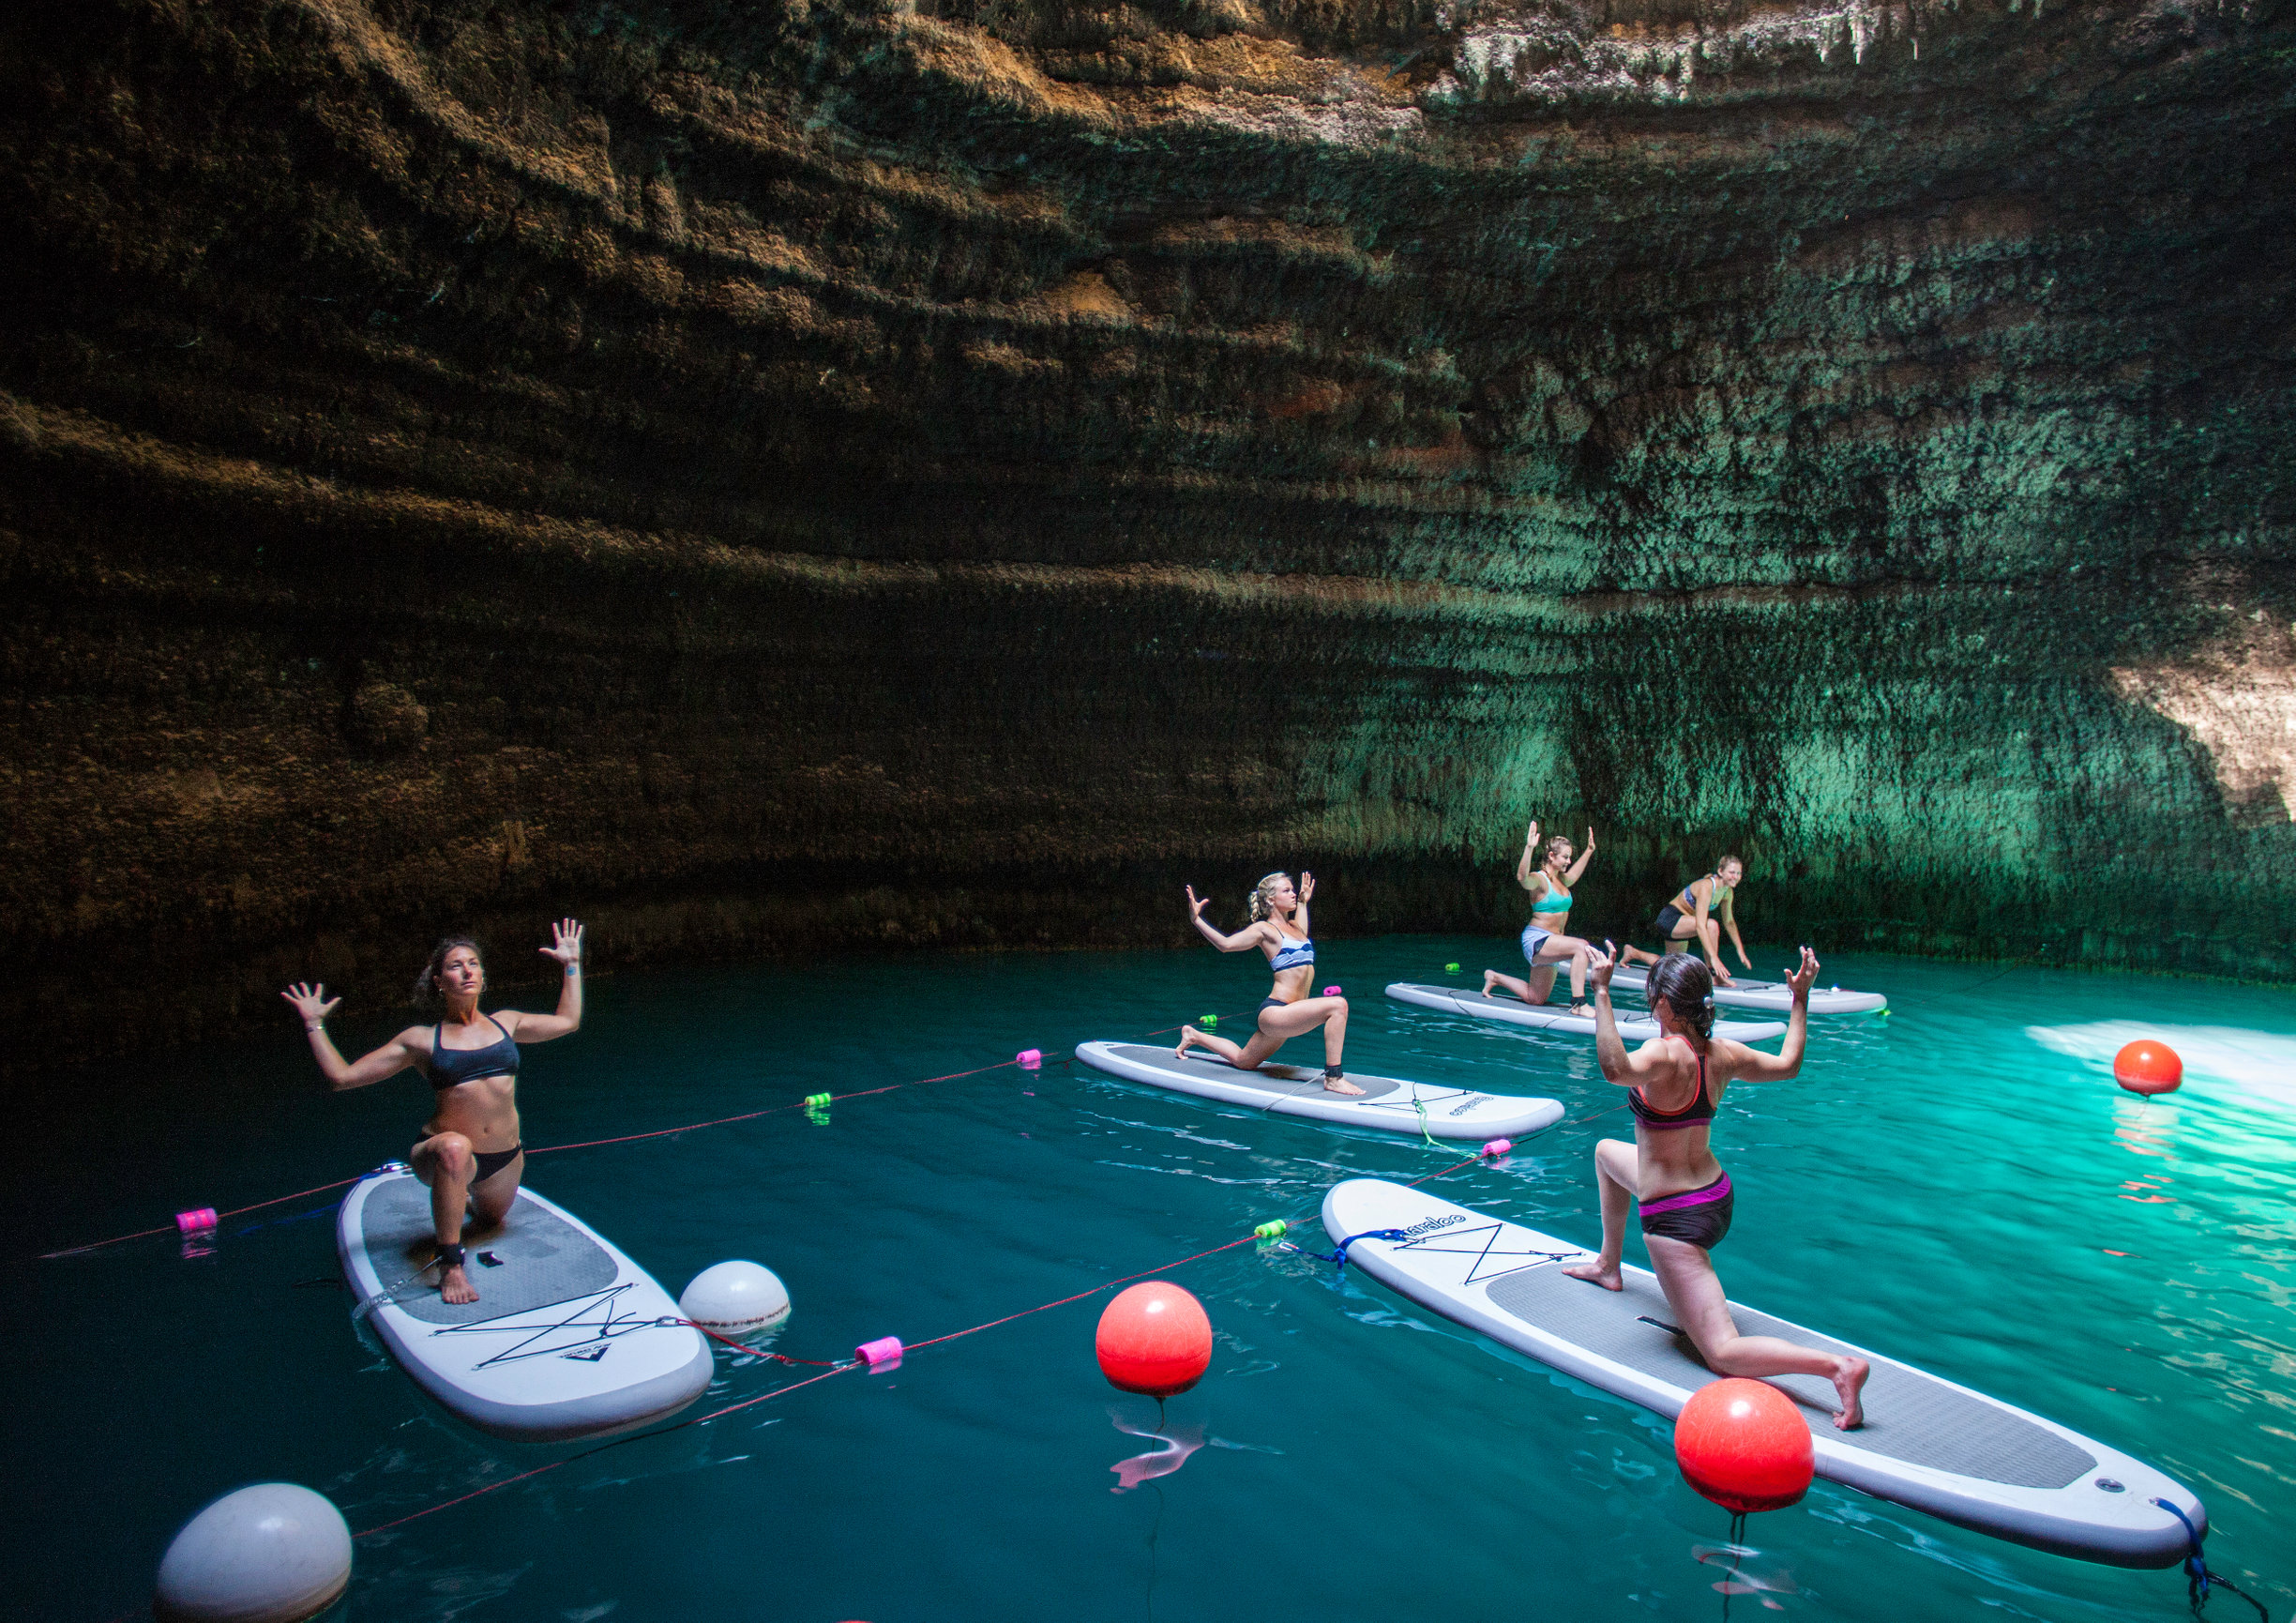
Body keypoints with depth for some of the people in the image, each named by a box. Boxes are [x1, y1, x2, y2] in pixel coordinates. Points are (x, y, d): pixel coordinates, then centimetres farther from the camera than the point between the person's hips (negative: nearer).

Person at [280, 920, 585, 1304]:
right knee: (454, 1147, -41)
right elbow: (342, 1076, 1)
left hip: (505, 1159, 4)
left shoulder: (505, 1023, 6)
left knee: (488, 1222, 27)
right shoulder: (420, 1040, -2)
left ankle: (464, 1199, 64)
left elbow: (567, 1021, 21)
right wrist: (315, 1026, -2)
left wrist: (572, 966, 22)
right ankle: (450, 1267, -33)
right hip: (445, 1157, -4)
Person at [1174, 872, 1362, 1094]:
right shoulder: (1264, 929, -6)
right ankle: (1334, 1078, -23)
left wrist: (1303, 902, 48)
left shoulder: (1293, 926, 17)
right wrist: (1196, 920, -24)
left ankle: (1193, 1036, 39)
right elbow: (1227, 944, -15)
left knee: (1243, 1062, 22)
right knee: (1338, 1005, -25)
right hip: (1275, 1011, -9)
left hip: (1287, 1014, 9)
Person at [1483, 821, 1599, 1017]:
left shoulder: (1561, 880, 12)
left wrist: (1589, 850, 40)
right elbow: (1522, 877, -37)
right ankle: (1578, 1003, -30)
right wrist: (1529, 848, -48)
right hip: (1536, 939, -9)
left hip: (1550, 944, 9)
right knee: (1582, 947, -31)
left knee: (1535, 999, 15)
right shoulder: (1539, 879, -13)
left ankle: (1494, 977, 32)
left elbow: (1574, 873, 35)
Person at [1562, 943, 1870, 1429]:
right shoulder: (1722, 1054, -3)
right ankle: (1608, 1267, 47)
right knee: (1606, 1151, 35)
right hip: (1714, 1194, 9)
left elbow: (1616, 1069, -49)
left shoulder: (1666, 1054, -26)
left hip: (1677, 1220, -9)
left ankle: (1838, 1367, -24)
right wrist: (1801, 998, 21)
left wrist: (1601, 992, -45)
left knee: (1724, 1354, -7)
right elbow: (1787, 1064, 15)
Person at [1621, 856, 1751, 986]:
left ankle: (1633, 952, 40)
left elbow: (1729, 922, 11)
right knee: (1711, 925, -33)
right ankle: (1712, 974, -23)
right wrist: (1714, 957, -42)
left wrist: (1740, 950, 6)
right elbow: (1700, 926, -36)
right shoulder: (1706, 887, -29)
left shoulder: (1728, 891, -3)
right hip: (1669, 918, -9)